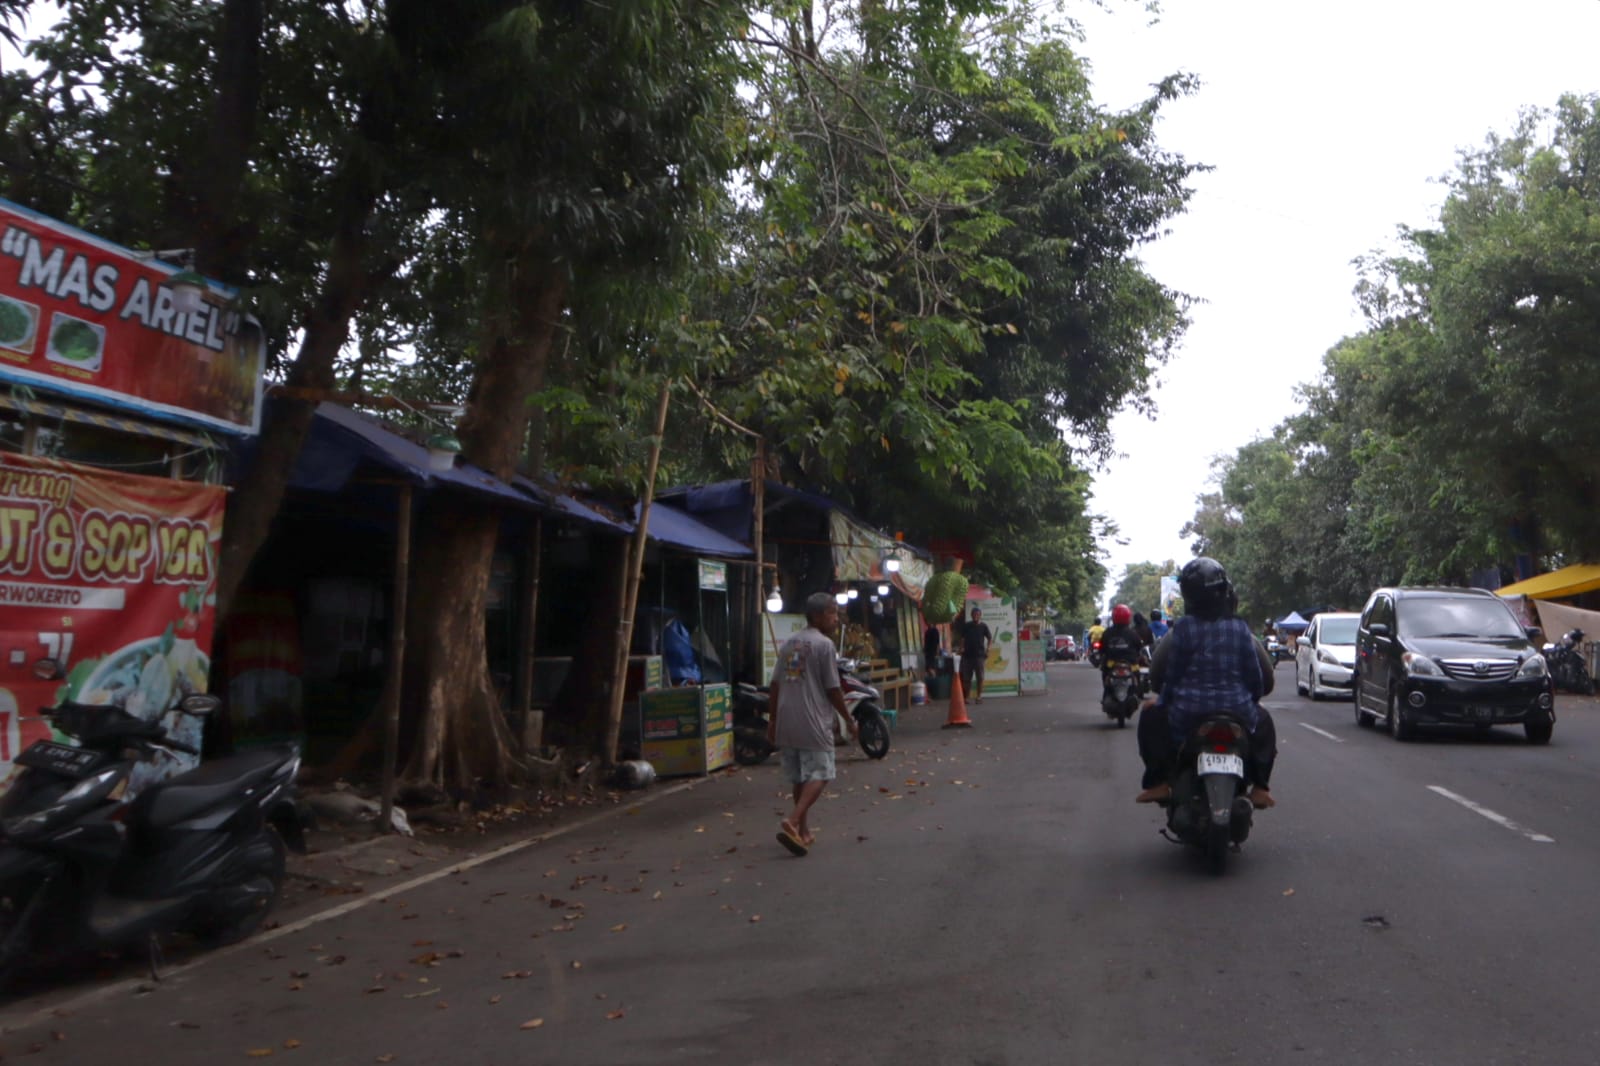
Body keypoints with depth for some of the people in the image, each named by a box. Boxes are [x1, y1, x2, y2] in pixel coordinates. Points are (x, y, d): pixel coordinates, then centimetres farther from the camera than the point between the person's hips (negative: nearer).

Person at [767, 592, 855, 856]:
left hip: (786, 724, 7)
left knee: (800, 777, 17)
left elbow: (775, 685, 12)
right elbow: (833, 689, -8)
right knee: (819, 775, -3)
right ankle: (792, 822, -20)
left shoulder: (788, 644, 13)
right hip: (813, 725, -7)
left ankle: (802, 830, 22)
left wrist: (773, 721, 18)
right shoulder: (824, 645, -8)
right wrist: (849, 720, 3)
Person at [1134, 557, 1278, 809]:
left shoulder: (1183, 628, -9)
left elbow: (1159, 675, -5)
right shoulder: (1241, 629, -2)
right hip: (1238, 717, 2)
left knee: (1151, 711, 28)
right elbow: (1261, 680, 4)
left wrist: (1165, 699, 15)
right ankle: (1259, 787, 24)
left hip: (1187, 717, -2)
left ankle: (1158, 782, 20)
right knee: (1263, 720, 35)